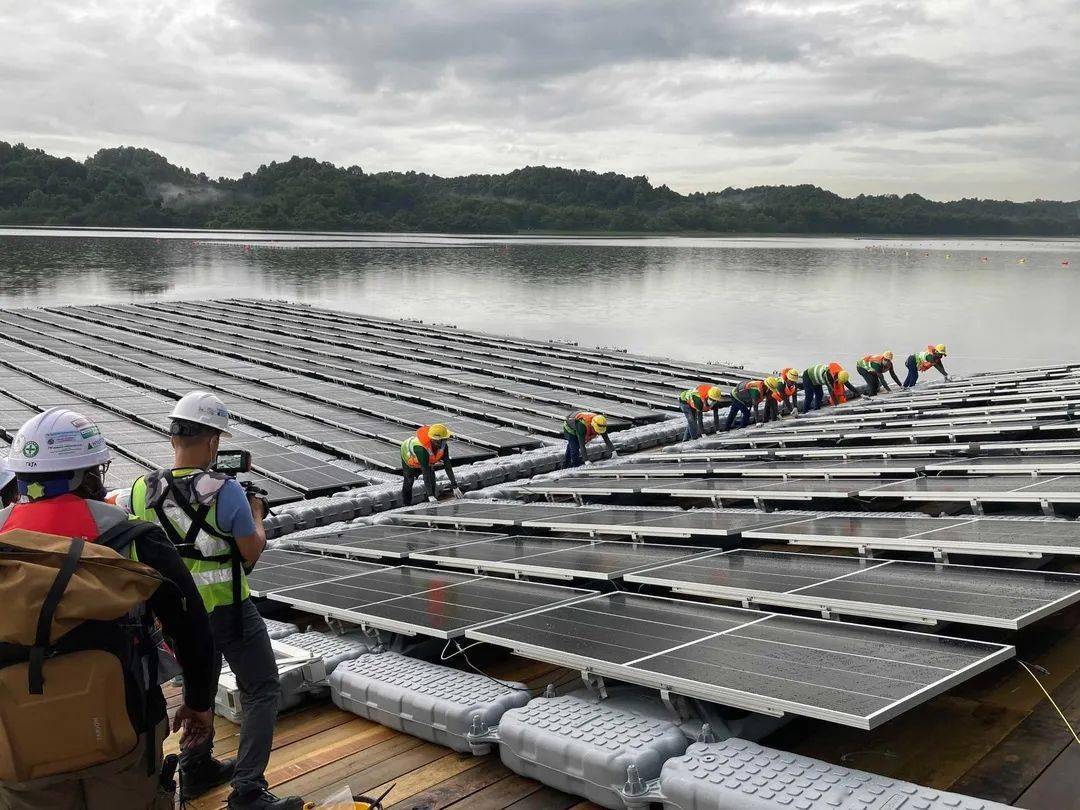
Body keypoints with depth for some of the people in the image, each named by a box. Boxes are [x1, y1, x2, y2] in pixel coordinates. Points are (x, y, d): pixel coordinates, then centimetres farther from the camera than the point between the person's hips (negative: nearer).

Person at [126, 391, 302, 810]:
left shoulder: (143, 490, -6)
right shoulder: (225, 490, -21)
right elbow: (253, 552, -12)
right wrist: (256, 515, 7)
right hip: (227, 609, -6)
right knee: (261, 691, 5)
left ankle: (196, 770, 36)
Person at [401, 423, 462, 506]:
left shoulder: (443, 445, -32)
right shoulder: (421, 449, -49)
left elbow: (448, 466, -25)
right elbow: (426, 472, -49)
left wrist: (455, 486, -27)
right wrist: (430, 495, -50)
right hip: (408, 455, -5)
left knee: (432, 478, -10)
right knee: (408, 481, 7)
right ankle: (406, 505, 28)